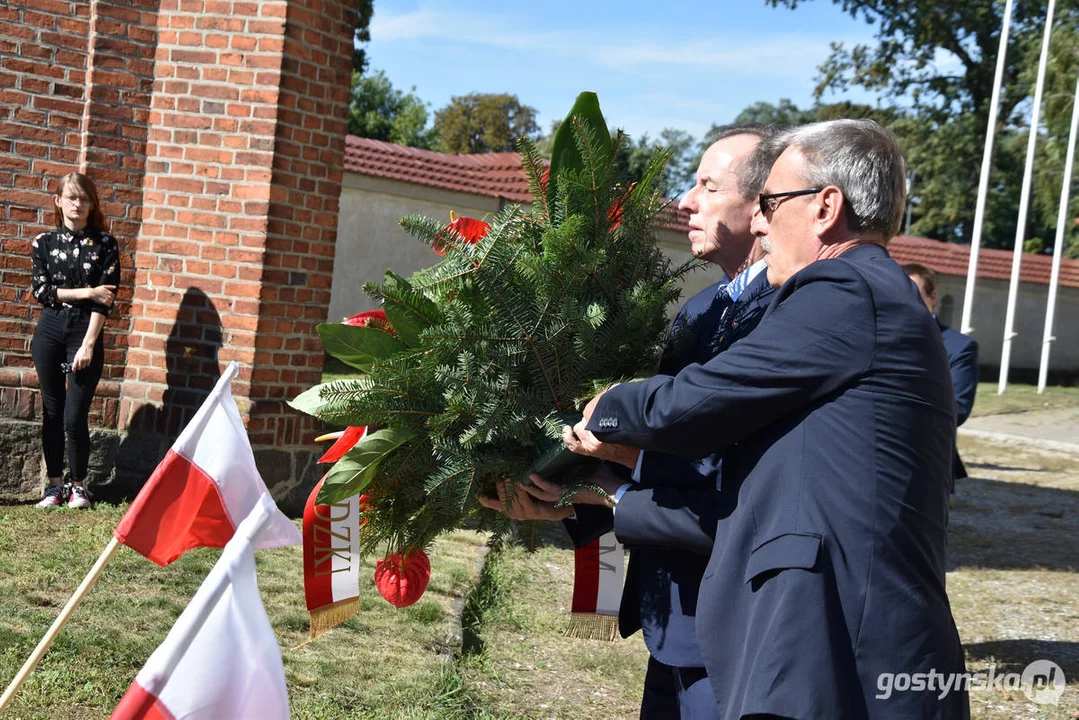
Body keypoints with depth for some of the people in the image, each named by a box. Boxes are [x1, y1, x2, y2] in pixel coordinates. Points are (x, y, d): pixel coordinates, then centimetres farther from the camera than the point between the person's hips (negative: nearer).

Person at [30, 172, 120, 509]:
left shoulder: (104, 243, -1)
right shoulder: (44, 242, 6)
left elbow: (105, 298, -7)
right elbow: (40, 290, -2)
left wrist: (88, 344, -13)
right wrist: (85, 292, -13)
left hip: (85, 334, -2)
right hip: (49, 333, 2)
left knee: (74, 417, -6)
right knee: (52, 413, 7)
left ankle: (79, 485, 13)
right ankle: (55, 484, 19)